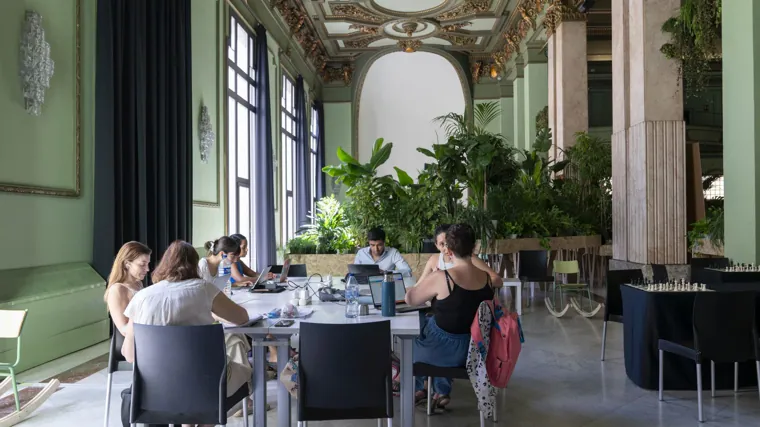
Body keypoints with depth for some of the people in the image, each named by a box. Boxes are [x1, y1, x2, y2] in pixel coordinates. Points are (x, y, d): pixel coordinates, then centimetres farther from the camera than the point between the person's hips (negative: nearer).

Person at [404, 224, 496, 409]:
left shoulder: (441, 277, -24)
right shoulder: (486, 277, -7)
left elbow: (410, 299, -9)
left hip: (445, 350, -5)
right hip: (474, 349, 5)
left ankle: (417, 389, 44)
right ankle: (442, 392, 33)